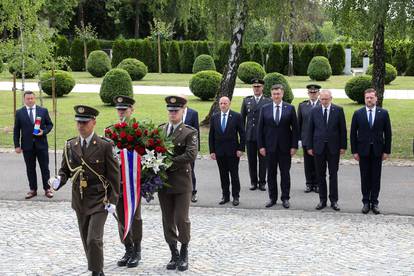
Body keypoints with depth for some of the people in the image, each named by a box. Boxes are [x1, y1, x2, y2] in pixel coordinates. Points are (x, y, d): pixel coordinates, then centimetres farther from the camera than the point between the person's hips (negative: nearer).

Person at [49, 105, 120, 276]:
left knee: (94, 239, -13)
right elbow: (65, 170, 9)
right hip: (79, 200, 5)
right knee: (87, 240, 13)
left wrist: (112, 201, -10)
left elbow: (114, 175, -6)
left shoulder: (104, 146, -8)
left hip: (99, 201, -5)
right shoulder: (70, 146, 4)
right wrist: (58, 181, -15)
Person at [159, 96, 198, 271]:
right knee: (168, 221, 8)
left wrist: (168, 163, -19)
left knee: (181, 219, -3)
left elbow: (191, 155, -17)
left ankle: (184, 254, 15)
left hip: (182, 182, -4)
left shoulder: (190, 132, -4)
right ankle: (174, 255, 19)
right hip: (163, 182, 4)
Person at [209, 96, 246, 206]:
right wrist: (212, 151, 2)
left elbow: (242, 134, -2)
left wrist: (241, 149, -8)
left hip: (233, 151, -3)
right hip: (219, 151, 3)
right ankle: (225, 196, 17)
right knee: (223, 175, 8)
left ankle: (236, 196, 11)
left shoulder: (237, 116, -3)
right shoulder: (214, 117, 6)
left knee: (234, 174, 3)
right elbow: (211, 135, 7)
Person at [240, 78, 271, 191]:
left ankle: (262, 182, 12)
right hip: (250, 135, 2)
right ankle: (253, 182, 16)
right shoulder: (246, 100, 9)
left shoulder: (268, 101, 2)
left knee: (263, 160, 3)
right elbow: (242, 118, 12)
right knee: (251, 160, 6)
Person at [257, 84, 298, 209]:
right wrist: (261, 146, -3)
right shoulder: (265, 109, 3)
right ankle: (272, 198, 15)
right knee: (271, 173, 7)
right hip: (270, 146, 1)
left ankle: (285, 198, 12)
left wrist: (294, 146, -6)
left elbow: (295, 128, -1)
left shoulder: (290, 108, 0)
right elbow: (260, 128, 4)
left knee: (285, 173, 4)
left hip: (285, 147, -1)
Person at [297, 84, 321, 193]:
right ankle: (309, 184, 15)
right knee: (308, 163, 6)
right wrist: (299, 138, 3)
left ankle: (317, 184, 12)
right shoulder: (302, 105, 8)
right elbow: (299, 123, 8)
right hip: (306, 139, 2)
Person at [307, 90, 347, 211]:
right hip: (319, 147, 2)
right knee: (320, 175, 6)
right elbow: (310, 130, 5)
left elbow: (342, 129, 0)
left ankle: (334, 200, 11)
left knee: (333, 175, 4)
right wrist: (309, 146, 1)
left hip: (333, 147, -1)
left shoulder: (338, 110, -1)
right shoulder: (314, 111, 3)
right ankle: (322, 200, 14)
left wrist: (343, 146, -4)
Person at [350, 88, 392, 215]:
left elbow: (388, 133, 3)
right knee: (365, 178, 6)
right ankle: (366, 202, 14)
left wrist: (387, 151, -1)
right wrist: (354, 151, -2)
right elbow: (353, 133, 2)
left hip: (377, 151, 0)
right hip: (363, 151, 0)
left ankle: (374, 202, 12)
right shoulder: (358, 114, 0)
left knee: (376, 178, 4)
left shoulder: (383, 113, 0)